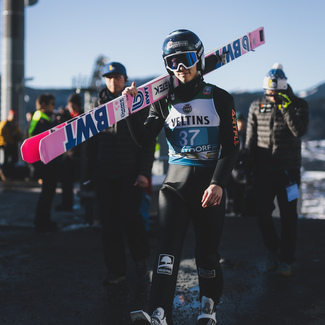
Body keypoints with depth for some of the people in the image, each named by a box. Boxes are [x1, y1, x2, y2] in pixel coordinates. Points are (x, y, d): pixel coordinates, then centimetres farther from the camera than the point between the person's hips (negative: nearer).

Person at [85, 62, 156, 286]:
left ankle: (141, 258, 16)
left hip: (131, 173, -4)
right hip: (105, 174, 4)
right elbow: (93, 141, 16)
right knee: (109, 222, 3)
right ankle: (116, 270, 13)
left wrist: (144, 172, -11)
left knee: (129, 217, -11)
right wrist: (90, 171, 10)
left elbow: (148, 140, -3)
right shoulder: (100, 106, 11)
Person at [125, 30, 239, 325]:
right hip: (176, 181, 2)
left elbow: (231, 146, -3)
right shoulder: (164, 101, 10)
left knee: (207, 251, 7)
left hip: (211, 181, -1)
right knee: (168, 247, -12)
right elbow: (143, 138, 4)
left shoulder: (219, 98, 1)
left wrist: (218, 183, -14)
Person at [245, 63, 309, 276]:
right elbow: (251, 138, 11)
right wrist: (251, 166, 8)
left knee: (288, 215, 2)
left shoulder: (298, 105, 0)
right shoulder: (257, 106, 7)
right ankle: (273, 250, 26)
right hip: (264, 170, 2)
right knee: (262, 213, 2)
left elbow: (299, 131, -17)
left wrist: (286, 107, -20)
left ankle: (286, 259, 14)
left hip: (288, 170, -2)